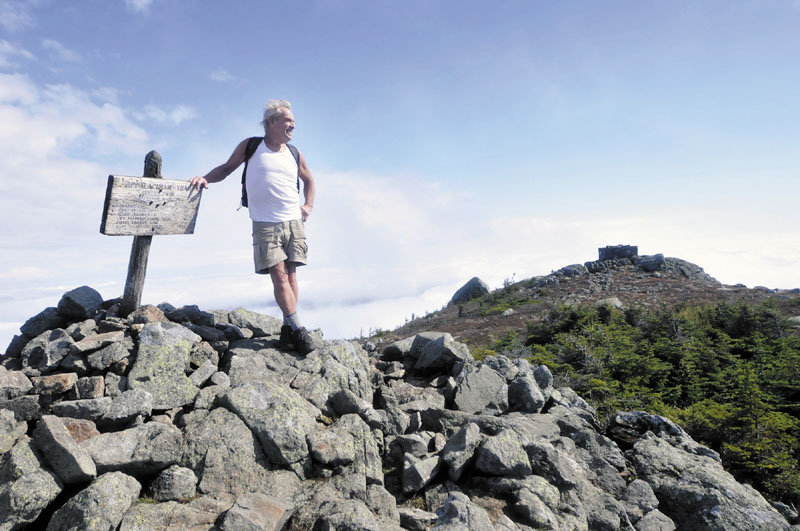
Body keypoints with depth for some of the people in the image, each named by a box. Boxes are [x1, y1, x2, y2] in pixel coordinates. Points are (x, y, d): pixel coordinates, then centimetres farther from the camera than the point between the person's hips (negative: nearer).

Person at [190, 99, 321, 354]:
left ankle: (288, 327, 5)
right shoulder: (250, 147, 5)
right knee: (278, 276, -9)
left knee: (291, 275, 0)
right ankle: (298, 329, -6)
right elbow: (227, 167, 11)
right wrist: (205, 178, -8)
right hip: (265, 224, -3)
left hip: (294, 222, 3)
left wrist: (308, 205, 15)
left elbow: (308, 179, 28)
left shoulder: (294, 154, 12)